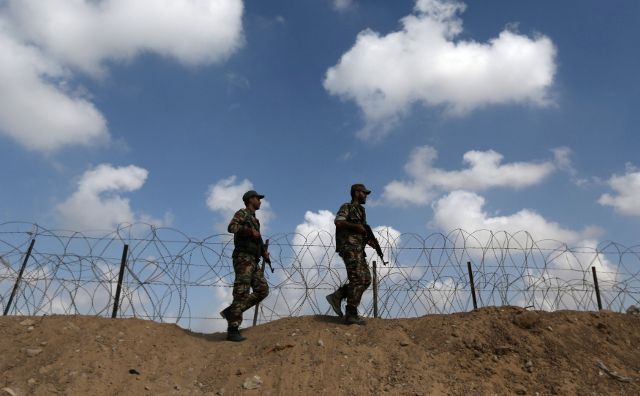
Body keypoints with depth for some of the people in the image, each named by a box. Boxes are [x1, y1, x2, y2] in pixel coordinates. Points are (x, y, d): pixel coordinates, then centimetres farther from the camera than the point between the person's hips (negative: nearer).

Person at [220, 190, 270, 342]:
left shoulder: (254, 220, 27)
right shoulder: (242, 213, 2)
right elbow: (231, 227, -18)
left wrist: (264, 252, 8)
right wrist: (250, 230, -26)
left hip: (253, 261, 9)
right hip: (243, 258, -9)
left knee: (262, 290, 2)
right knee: (242, 293, -13)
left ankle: (230, 311, 3)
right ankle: (233, 330, -12)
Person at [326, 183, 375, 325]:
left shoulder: (360, 210, 25)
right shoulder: (347, 207, -1)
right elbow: (338, 222, -19)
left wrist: (368, 240, 9)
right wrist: (356, 226, -15)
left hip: (358, 249, 9)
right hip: (350, 248, -9)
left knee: (366, 279, 4)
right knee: (358, 280, -12)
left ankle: (337, 297, 7)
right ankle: (351, 315, -8)